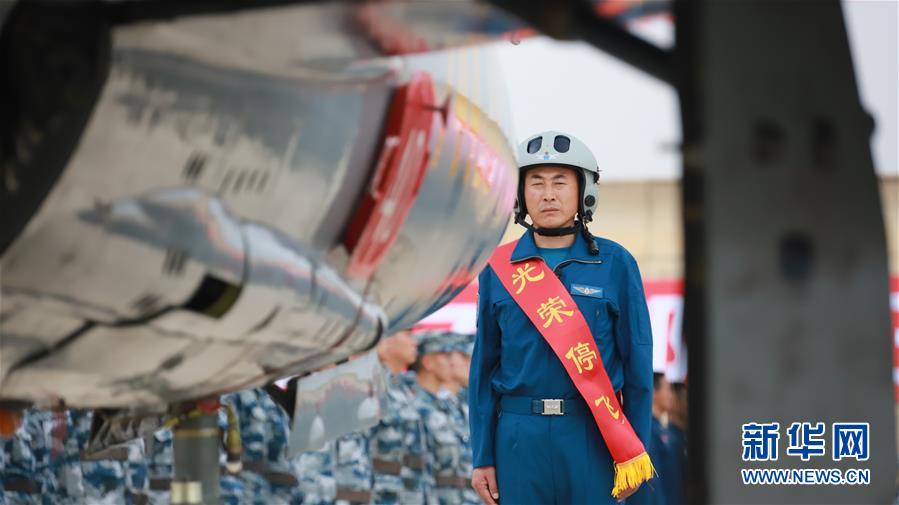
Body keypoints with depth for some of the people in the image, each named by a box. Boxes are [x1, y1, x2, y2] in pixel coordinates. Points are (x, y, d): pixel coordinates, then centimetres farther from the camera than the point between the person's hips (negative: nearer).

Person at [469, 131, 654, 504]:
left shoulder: (615, 264, 0)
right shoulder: (498, 269, 5)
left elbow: (637, 362, 1)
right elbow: (485, 365, 7)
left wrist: (636, 453, -1)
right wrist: (482, 457, 4)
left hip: (593, 435, -1)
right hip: (520, 435, 1)